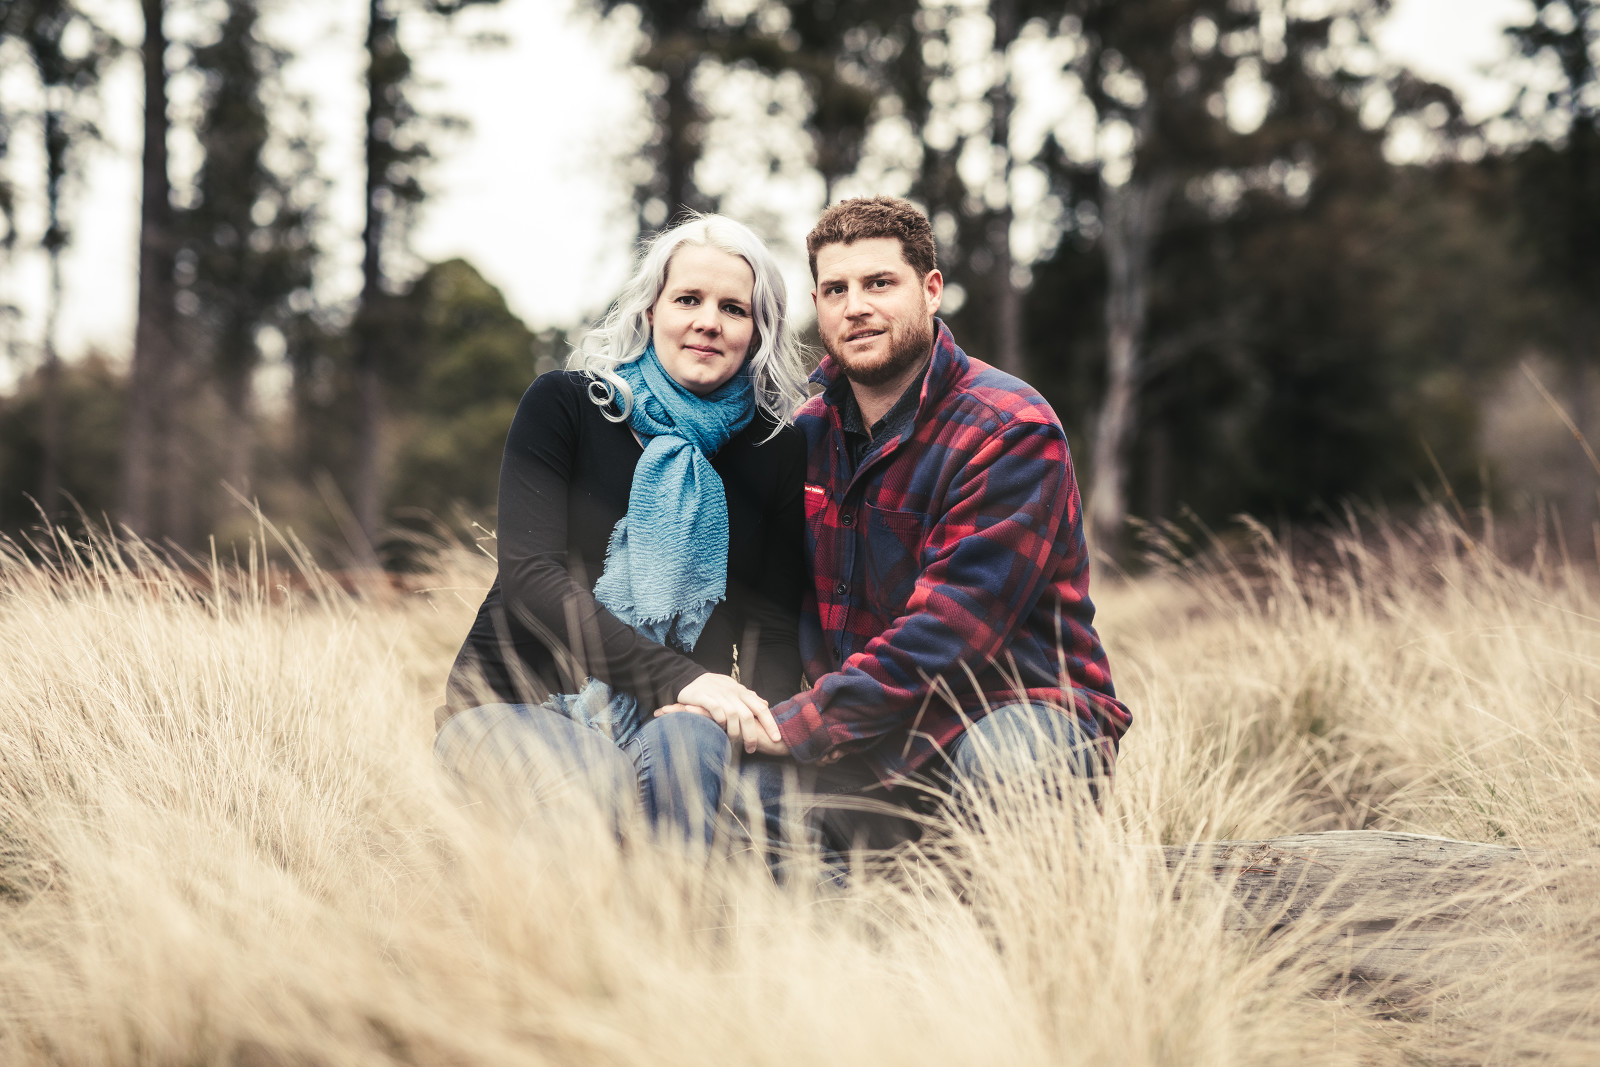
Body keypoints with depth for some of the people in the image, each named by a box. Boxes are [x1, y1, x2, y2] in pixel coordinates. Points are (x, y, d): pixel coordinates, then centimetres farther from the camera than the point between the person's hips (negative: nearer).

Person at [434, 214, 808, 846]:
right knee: (596, 792, -36)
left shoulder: (774, 447, 6)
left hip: (669, 716, 2)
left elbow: (773, 618, 3)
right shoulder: (564, 404, -2)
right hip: (517, 700, -2)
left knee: (683, 745, -35)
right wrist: (679, 677, -24)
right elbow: (529, 574, -13)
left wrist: (758, 712, -21)